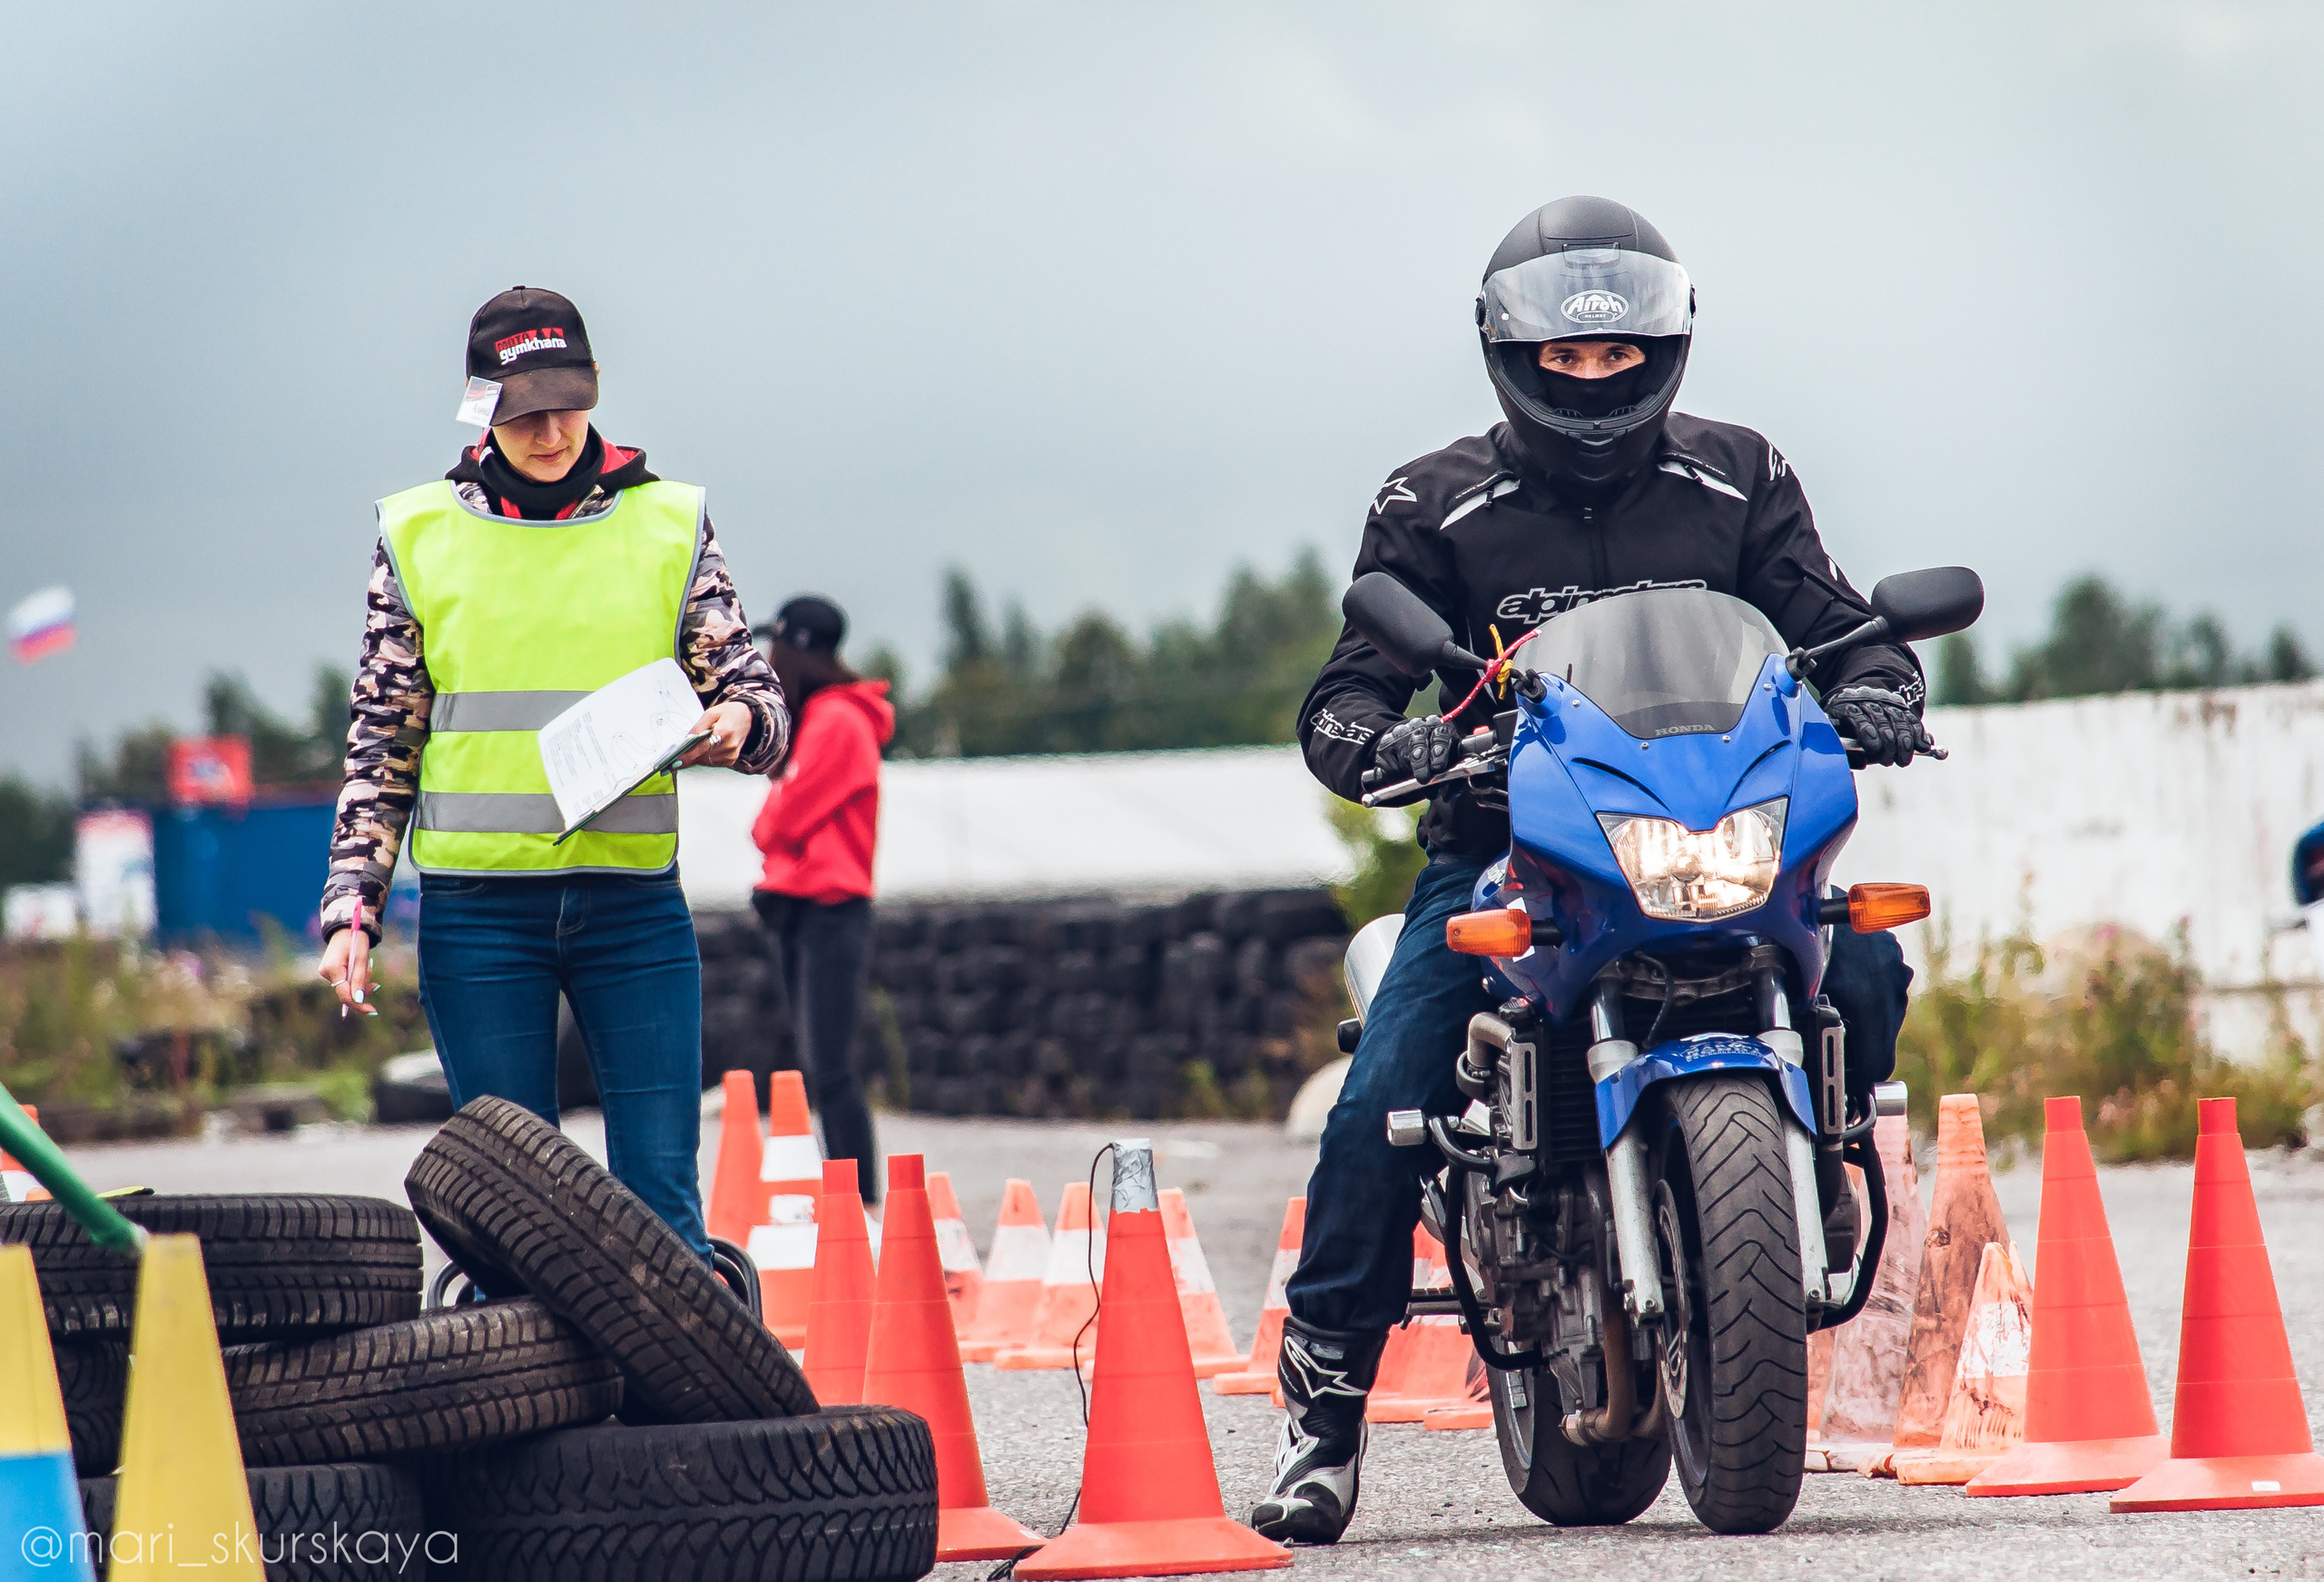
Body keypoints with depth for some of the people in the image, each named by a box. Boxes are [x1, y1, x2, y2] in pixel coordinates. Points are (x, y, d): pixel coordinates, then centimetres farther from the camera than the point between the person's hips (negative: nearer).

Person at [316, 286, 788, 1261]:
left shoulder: (667, 524, 7)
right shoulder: (419, 535, 8)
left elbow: (756, 696, 9)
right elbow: (382, 745, 11)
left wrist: (739, 723, -15)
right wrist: (352, 907, 3)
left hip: (635, 900, 0)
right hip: (478, 910, 0)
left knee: (660, 1198, -4)